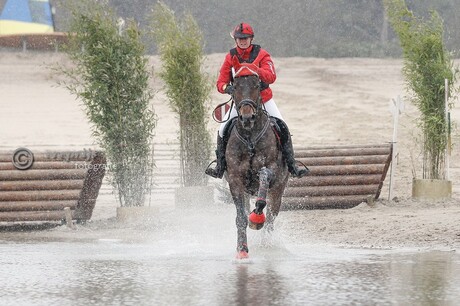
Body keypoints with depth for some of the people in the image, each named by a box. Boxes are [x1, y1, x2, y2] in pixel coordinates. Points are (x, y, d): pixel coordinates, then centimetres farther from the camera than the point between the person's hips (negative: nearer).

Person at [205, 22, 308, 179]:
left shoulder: (261, 54, -8)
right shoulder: (230, 57, -2)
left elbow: (271, 76, -22)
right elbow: (221, 82, -5)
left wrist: (255, 71, -41)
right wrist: (227, 88, -29)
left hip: (263, 99, -1)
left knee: (282, 128, -11)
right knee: (223, 131, -11)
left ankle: (291, 165, -2)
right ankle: (220, 167, 1)